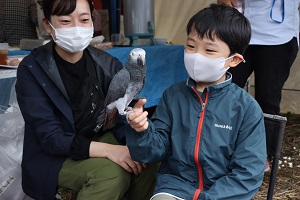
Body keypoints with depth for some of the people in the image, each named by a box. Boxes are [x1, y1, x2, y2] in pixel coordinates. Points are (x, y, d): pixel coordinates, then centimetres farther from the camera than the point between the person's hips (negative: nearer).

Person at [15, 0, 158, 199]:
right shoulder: (31, 70, -16)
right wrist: (108, 150, -31)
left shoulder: (107, 64, -3)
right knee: (112, 172, -29)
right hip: (53, 156, -4)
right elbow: (50, 138, -21)